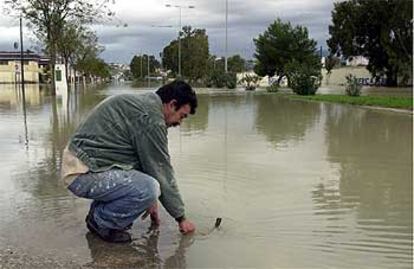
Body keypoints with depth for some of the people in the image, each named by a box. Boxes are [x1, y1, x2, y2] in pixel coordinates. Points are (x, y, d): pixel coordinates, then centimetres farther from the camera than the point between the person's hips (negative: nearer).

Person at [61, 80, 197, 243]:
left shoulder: (139, 102, 15)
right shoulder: (151, 117, -17)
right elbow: (161, 171, -12)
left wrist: (149, 200, 23)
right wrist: (181, 218, -2)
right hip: (84, 174, -11)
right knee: (150, 188, -25)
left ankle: (99, 210, 16)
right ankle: (100, 221, -2)